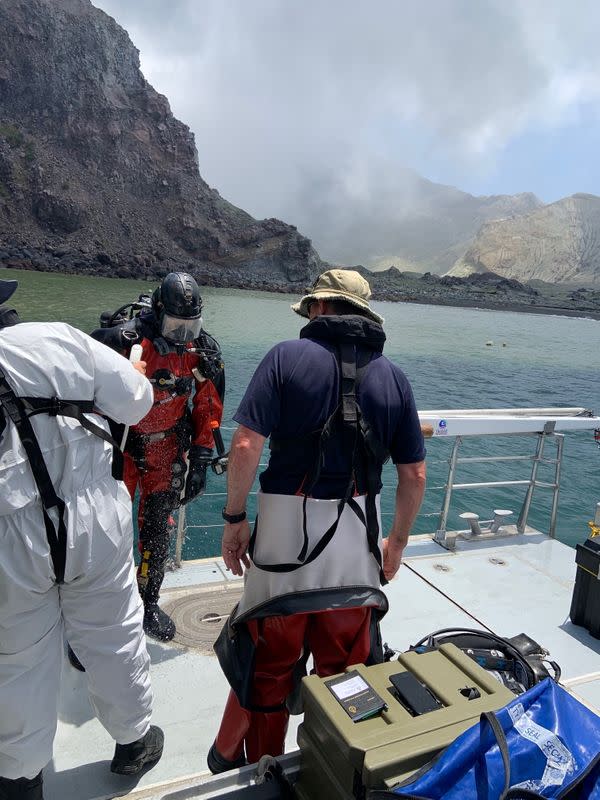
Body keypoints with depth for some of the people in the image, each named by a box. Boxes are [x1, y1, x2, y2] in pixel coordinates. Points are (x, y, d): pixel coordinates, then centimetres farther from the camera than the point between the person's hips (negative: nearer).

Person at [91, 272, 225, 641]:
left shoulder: (204, 350, -6)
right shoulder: (125, 338, -19)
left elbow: (209, 407, 2)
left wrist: (201, 459, 1)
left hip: (166, 446, 3)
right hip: (120, 441, -2)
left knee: (158, 527, 9)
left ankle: (149, 601, 27)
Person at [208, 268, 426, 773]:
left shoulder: (288, 357, -7)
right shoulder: (393, 377, 3)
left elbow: (246, 445, -16)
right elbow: (415, 475, 4)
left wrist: (235, 518, -4)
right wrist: (397, 541, 15)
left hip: (287, 528, -2)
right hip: (357, 538, 3)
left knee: (268, 660, 17)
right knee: (348, 665, 21)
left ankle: (251, 768, 38)